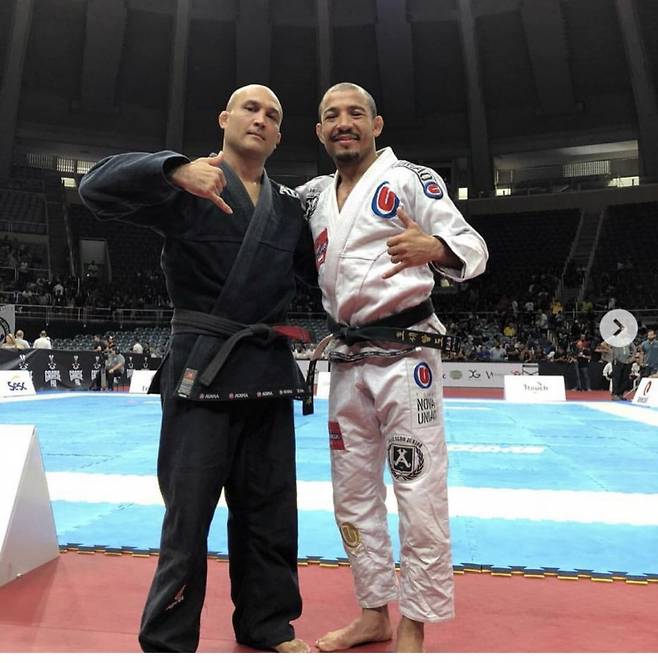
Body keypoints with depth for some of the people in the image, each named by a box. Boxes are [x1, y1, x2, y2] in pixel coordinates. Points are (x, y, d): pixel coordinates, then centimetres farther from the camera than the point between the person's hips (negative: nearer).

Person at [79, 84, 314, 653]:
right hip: (201, 366, -5)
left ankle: (268, 627, 31)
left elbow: (318, 268, 23)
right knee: (189, 510, 2)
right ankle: (168, 641, 21)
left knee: (269, 510, 13)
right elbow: (98, 187, -13)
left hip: (270, 369, 5)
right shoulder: (187, 184, 1)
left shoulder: (289, 206, 15)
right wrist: (175, 169, -27)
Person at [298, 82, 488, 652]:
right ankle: (374, 613, 30)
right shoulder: (314, 196, 15)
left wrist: (434, 247, -31)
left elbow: (474, 247, -8)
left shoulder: (410, 178, -2)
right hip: (347, 360, 6)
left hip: (404, 355, -6)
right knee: (354, 495, 13)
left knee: (421, 496, -2)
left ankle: (414, 627, 16)